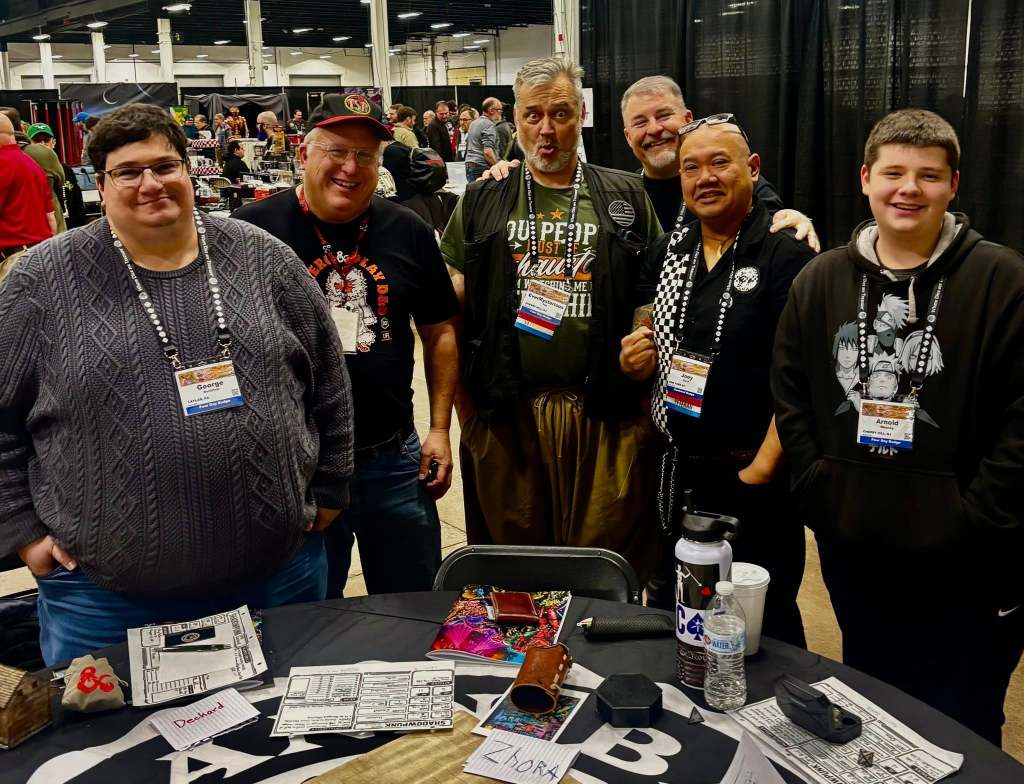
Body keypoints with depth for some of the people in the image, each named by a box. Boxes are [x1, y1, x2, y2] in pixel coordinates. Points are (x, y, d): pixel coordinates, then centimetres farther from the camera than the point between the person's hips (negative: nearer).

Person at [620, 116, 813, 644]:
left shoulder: (787, 254, -12)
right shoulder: (665, 253, 8)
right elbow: (641, 355, 18)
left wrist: (760, 470, -17)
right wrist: (634, 360, -4)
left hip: (753, 475, -6)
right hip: (675, 472, 6)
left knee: (763, 620, 7)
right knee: (668, 614, 19)